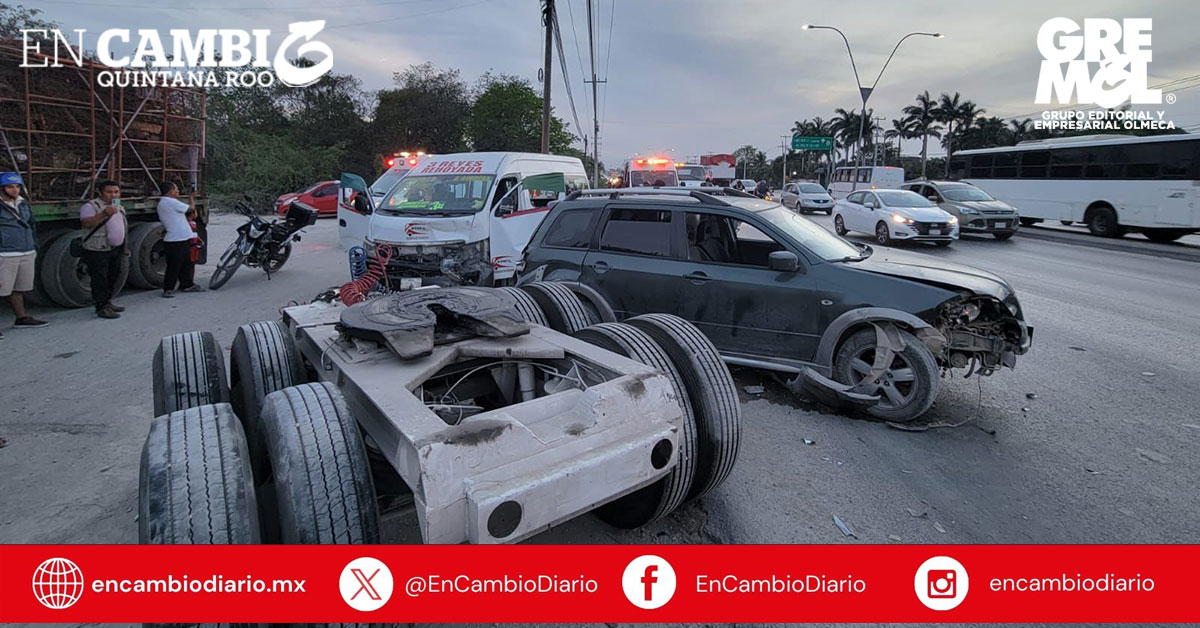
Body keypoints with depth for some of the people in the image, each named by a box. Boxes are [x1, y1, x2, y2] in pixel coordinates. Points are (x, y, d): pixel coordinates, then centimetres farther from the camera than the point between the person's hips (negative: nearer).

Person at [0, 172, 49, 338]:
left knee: (19, 288, 17)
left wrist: (34, 247, 22)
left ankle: (22, 318, 26)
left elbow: (32, 225, 24)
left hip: (27, 254, 7)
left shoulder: (23, 204, 14)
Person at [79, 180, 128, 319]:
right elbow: (86, 223, -28)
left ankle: (108, 302, 29)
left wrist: (123, 248, 21)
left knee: (113, 277, 15)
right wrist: (103, 214, -40)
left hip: (116, 249, 8)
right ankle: (101, 308, 0)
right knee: (100, 279, -5)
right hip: (97, 251, -8)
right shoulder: (90, 206, -12)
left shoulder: (119, 208, 13)